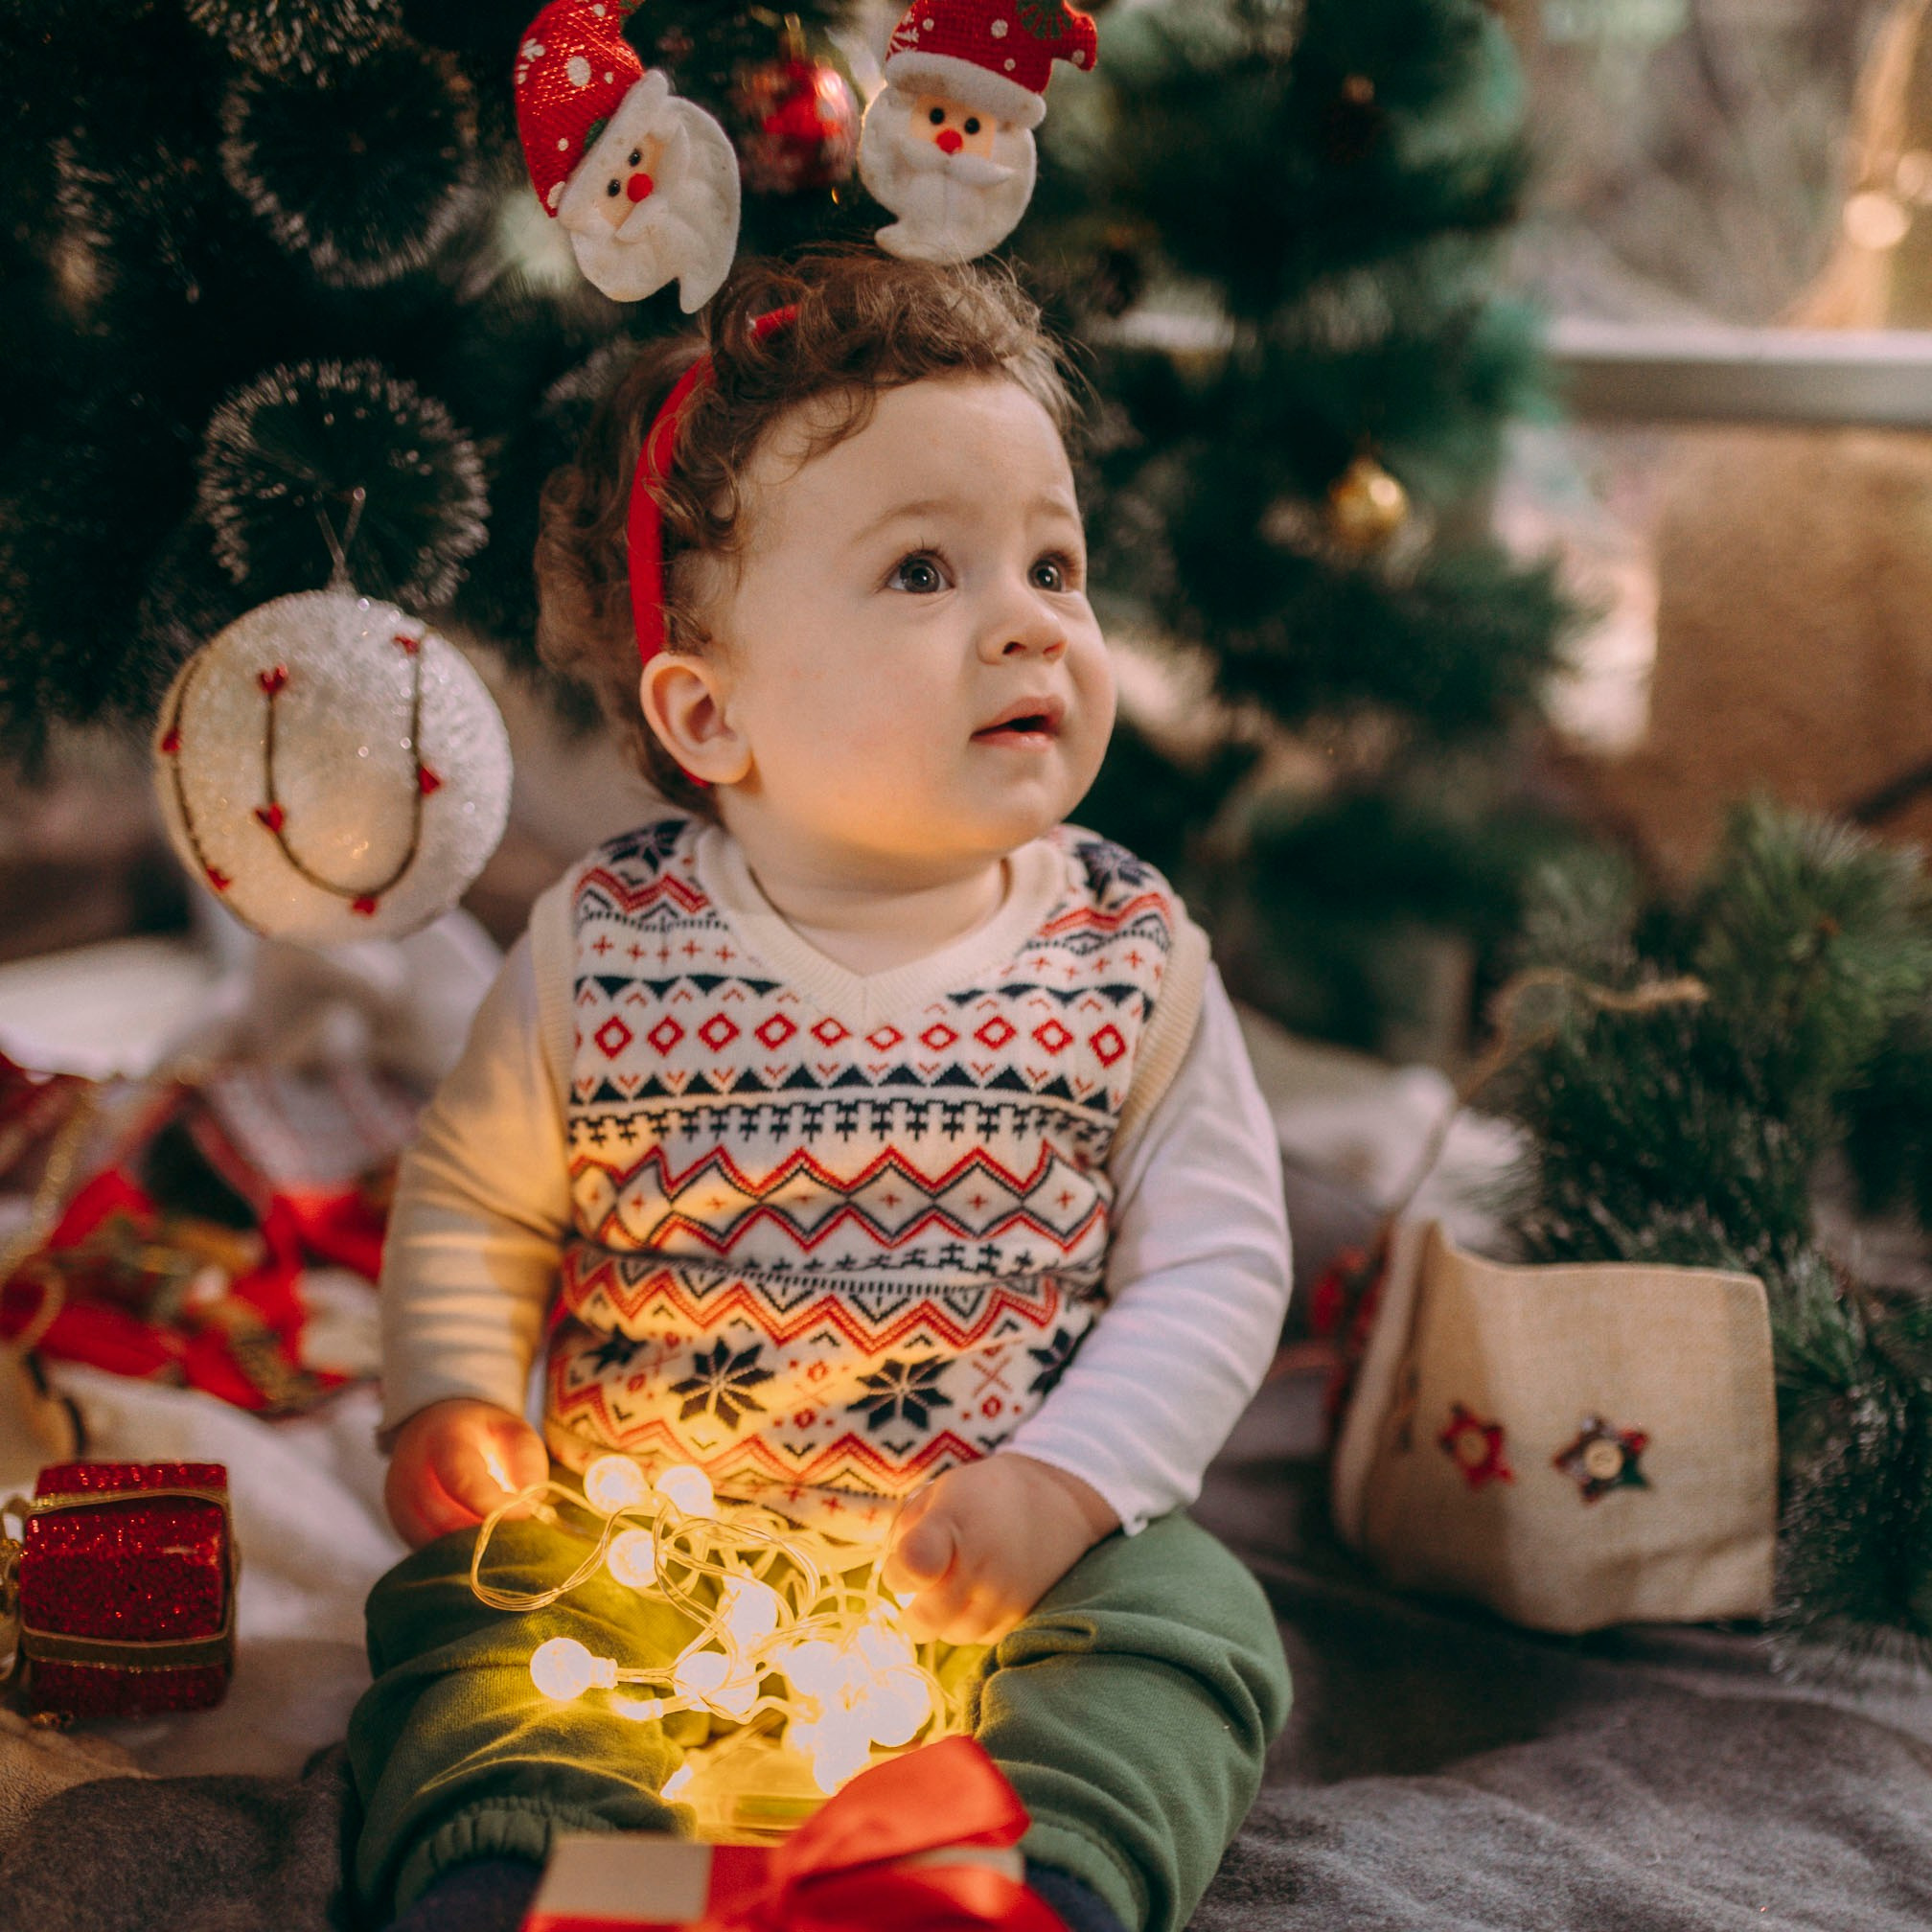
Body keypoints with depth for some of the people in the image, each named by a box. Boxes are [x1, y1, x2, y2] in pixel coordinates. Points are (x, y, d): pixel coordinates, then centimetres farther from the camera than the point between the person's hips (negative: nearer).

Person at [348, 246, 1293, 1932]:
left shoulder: (1132, 958, -6)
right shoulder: (605, 948, -5)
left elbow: (1218, 1259, -3)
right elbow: (474, 1192, 9)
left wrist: (1062, 1484, -16)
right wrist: (448, 1397, -7)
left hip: (1016, 1558, 0)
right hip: (643, 1541, 1)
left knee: (1181, 1622, -23)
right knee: (472, 1612, -20)